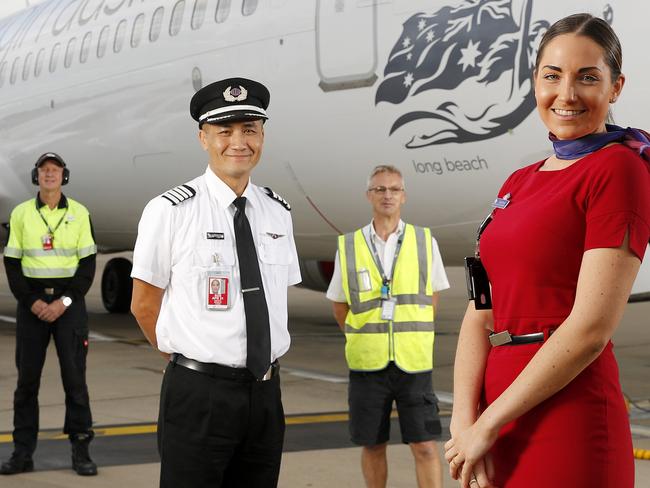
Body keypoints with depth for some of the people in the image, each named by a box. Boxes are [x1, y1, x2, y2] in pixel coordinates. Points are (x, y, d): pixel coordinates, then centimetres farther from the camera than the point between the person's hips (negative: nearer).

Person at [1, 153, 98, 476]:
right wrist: (32, 302, -8)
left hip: (69, 301, -1)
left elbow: (88, 264, 1)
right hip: (31, 301, 1)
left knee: (74, 375, -2)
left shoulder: (79, 214, 2)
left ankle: (81, 451, 4)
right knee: (27, 376, 3)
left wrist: (65, 301, -10)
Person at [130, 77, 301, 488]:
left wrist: (261, 367, 9)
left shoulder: (278, 212, 7)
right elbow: (144, 305, -1)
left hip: (265, 391, 5)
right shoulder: (169, 211, -8)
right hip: (199, 393, -5)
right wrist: (189, 361, 5)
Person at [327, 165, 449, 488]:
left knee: (425, 447, -3)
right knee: (373, 447, 9)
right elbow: (339, 307, 13)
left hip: (414, 363, 0)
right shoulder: (349, 247, 1)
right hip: (367, 364, 1)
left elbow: (431, 302, 13)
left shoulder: (425, 242, 2)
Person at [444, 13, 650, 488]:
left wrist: (487, 424, -12)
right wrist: (464, 422, -7)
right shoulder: (519, 184, 14)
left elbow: (592, 327, -16)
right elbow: (481, 314, 7)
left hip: (566, 425, -7)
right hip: (500, 430, 7)